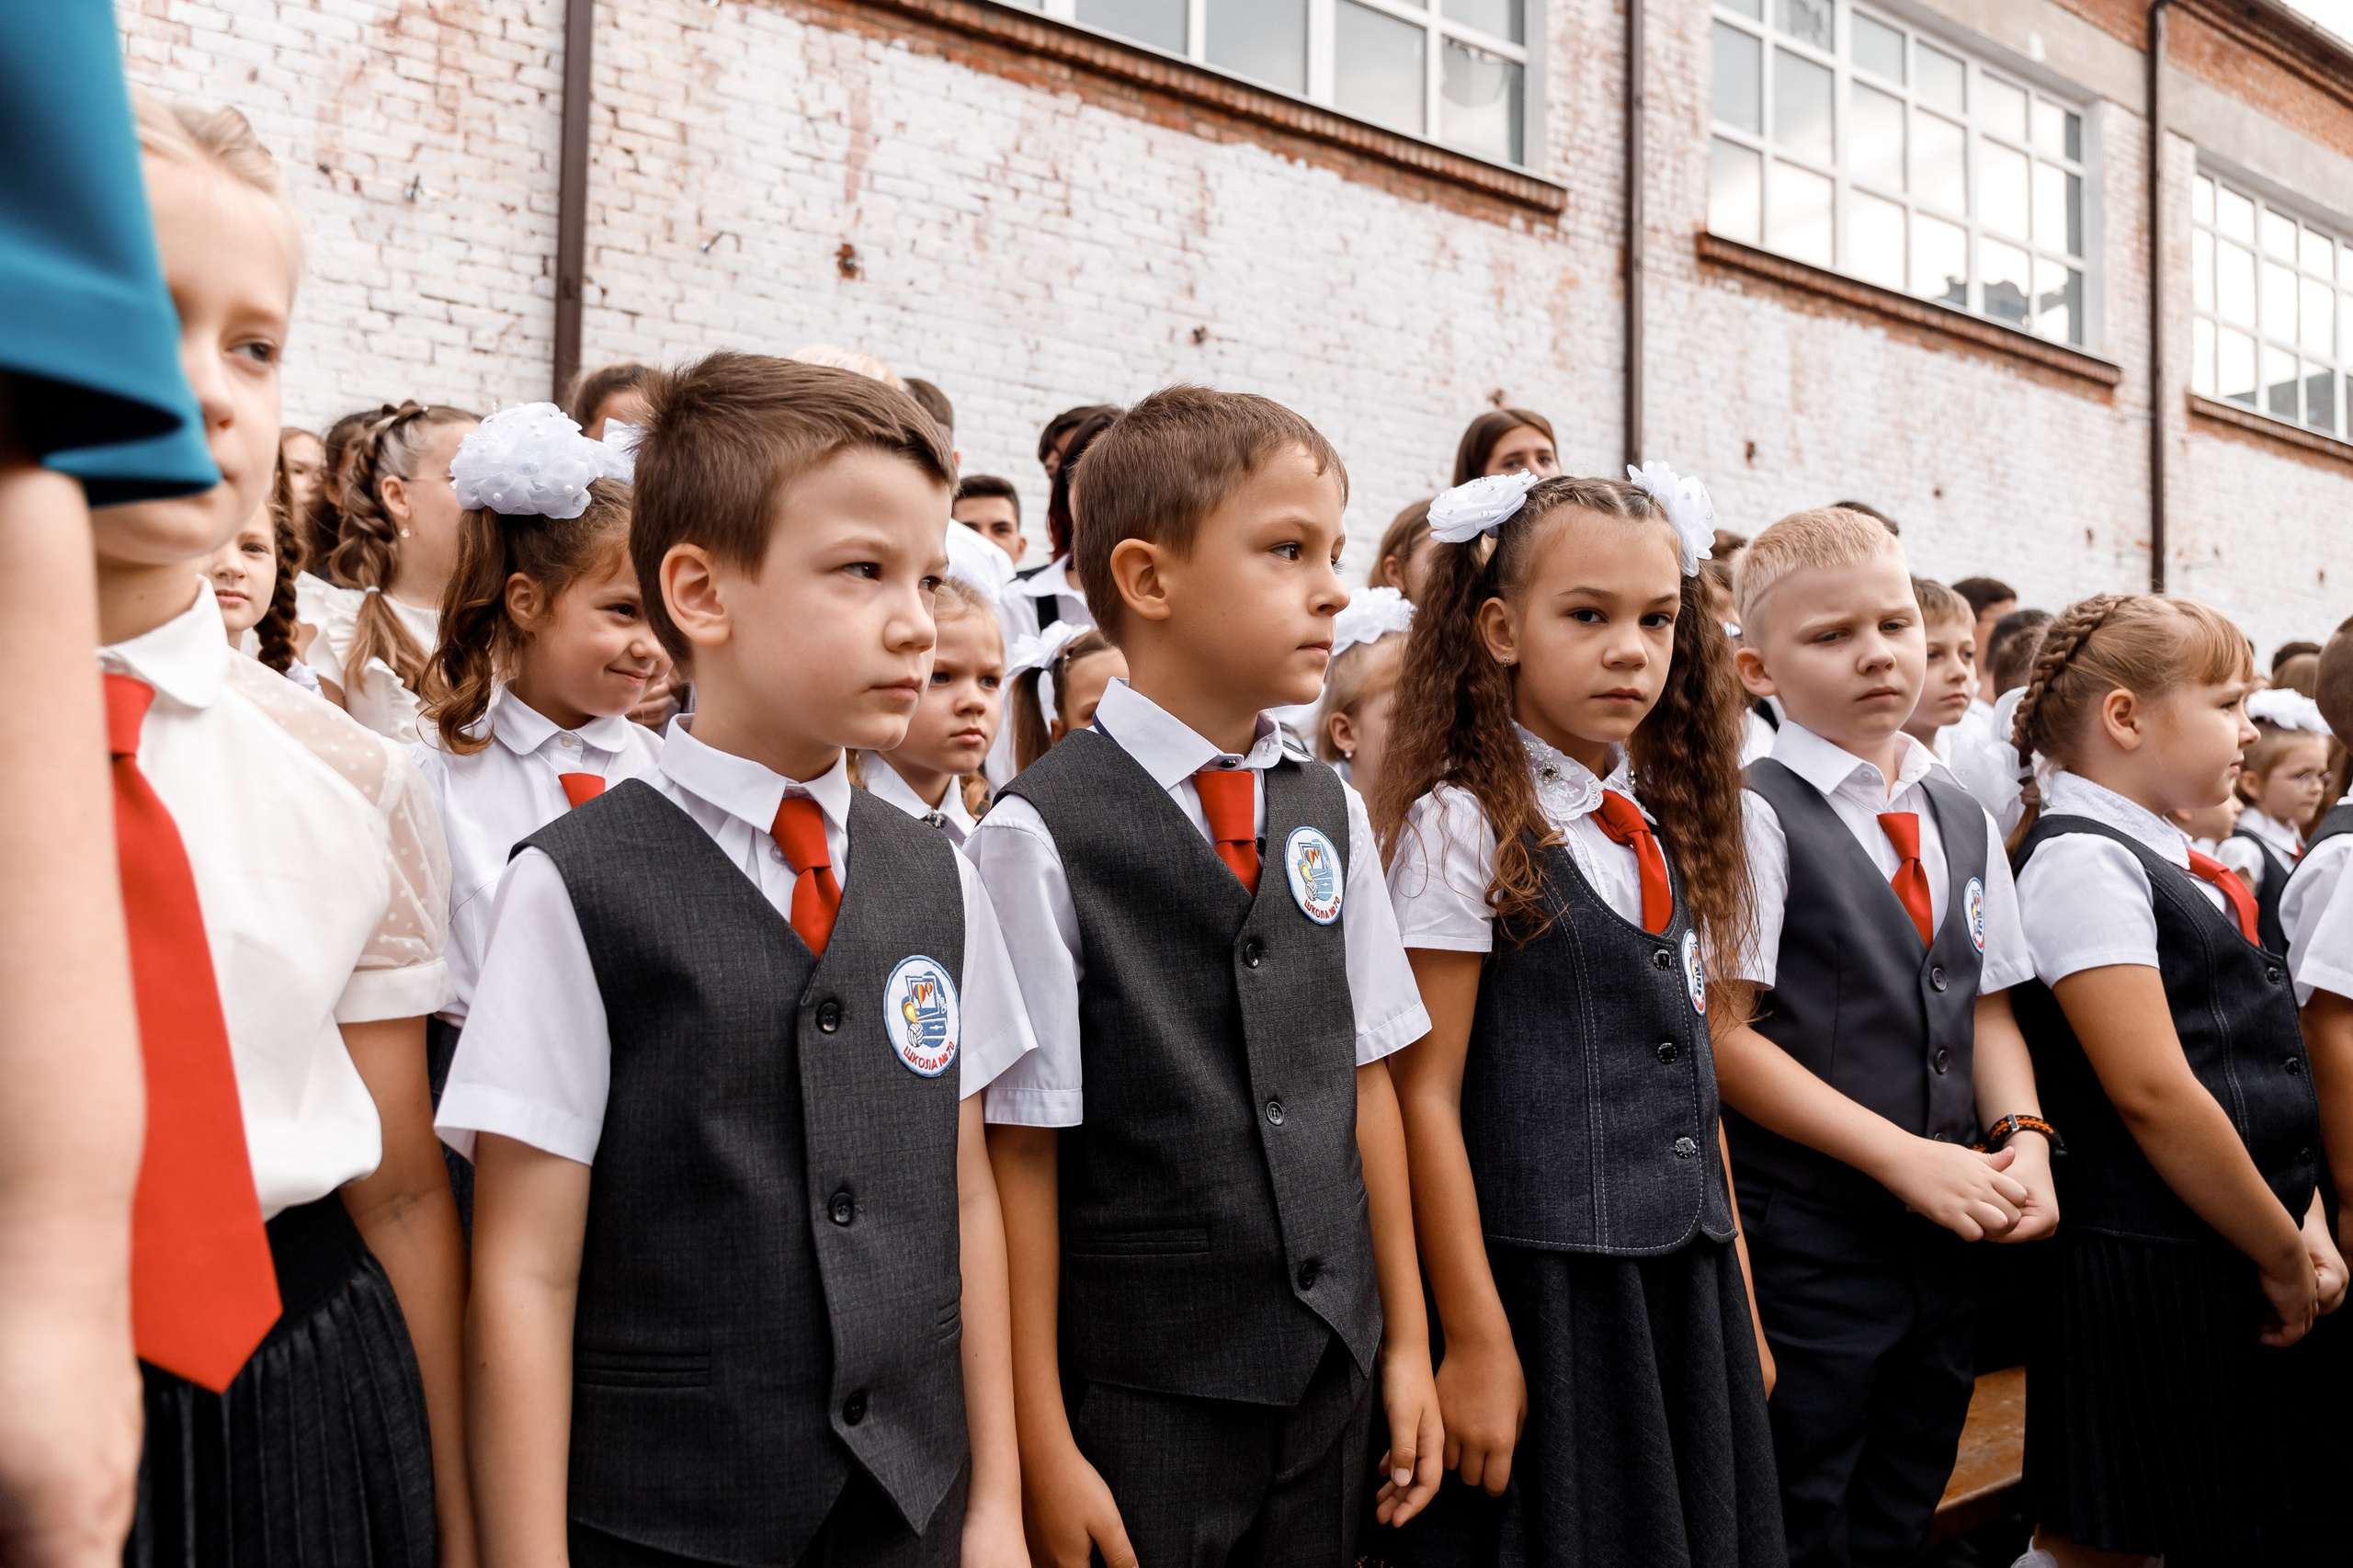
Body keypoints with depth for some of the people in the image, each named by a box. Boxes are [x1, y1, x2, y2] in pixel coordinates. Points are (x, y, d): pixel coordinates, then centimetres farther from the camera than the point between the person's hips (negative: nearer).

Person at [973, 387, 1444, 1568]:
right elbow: (1020, 1151, -12)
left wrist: (1405, 1339, 12)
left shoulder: (1330, 815, 5)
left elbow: (1365, 1083, 9)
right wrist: (1043, 1450, -9)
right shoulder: (1039, 836, -13)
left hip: (1329, 1377, 5)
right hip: (1139, 1396, -5)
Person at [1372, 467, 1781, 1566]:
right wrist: (1476, 1342, -13)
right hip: (1543, 1292, -6)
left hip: (1686, 1286, 7)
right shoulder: (1464, 826, -10)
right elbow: (1426, 1096, -12)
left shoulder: (1668, 830, 11)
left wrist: (1739, 1306, 16)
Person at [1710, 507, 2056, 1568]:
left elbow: (1986, 1009, 14)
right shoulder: (1756, 815, -11)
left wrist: (2021, 1138, -5)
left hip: (1945, 1236, 7)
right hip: (1806, 1234, -6)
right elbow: (1726, 1035, -16)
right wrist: (1902, 1156, -18)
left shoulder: (1964, 823, 12)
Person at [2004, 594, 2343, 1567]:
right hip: (2148, 1271, -9)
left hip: (2241, 1268, 9)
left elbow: (2264, 1067, 17)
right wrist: (2284, 1258, -11)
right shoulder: (2080, 860, -15)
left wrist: (2309, 1228, 5)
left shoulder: (2169, 862, 14)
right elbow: (2152, 1092, -20)